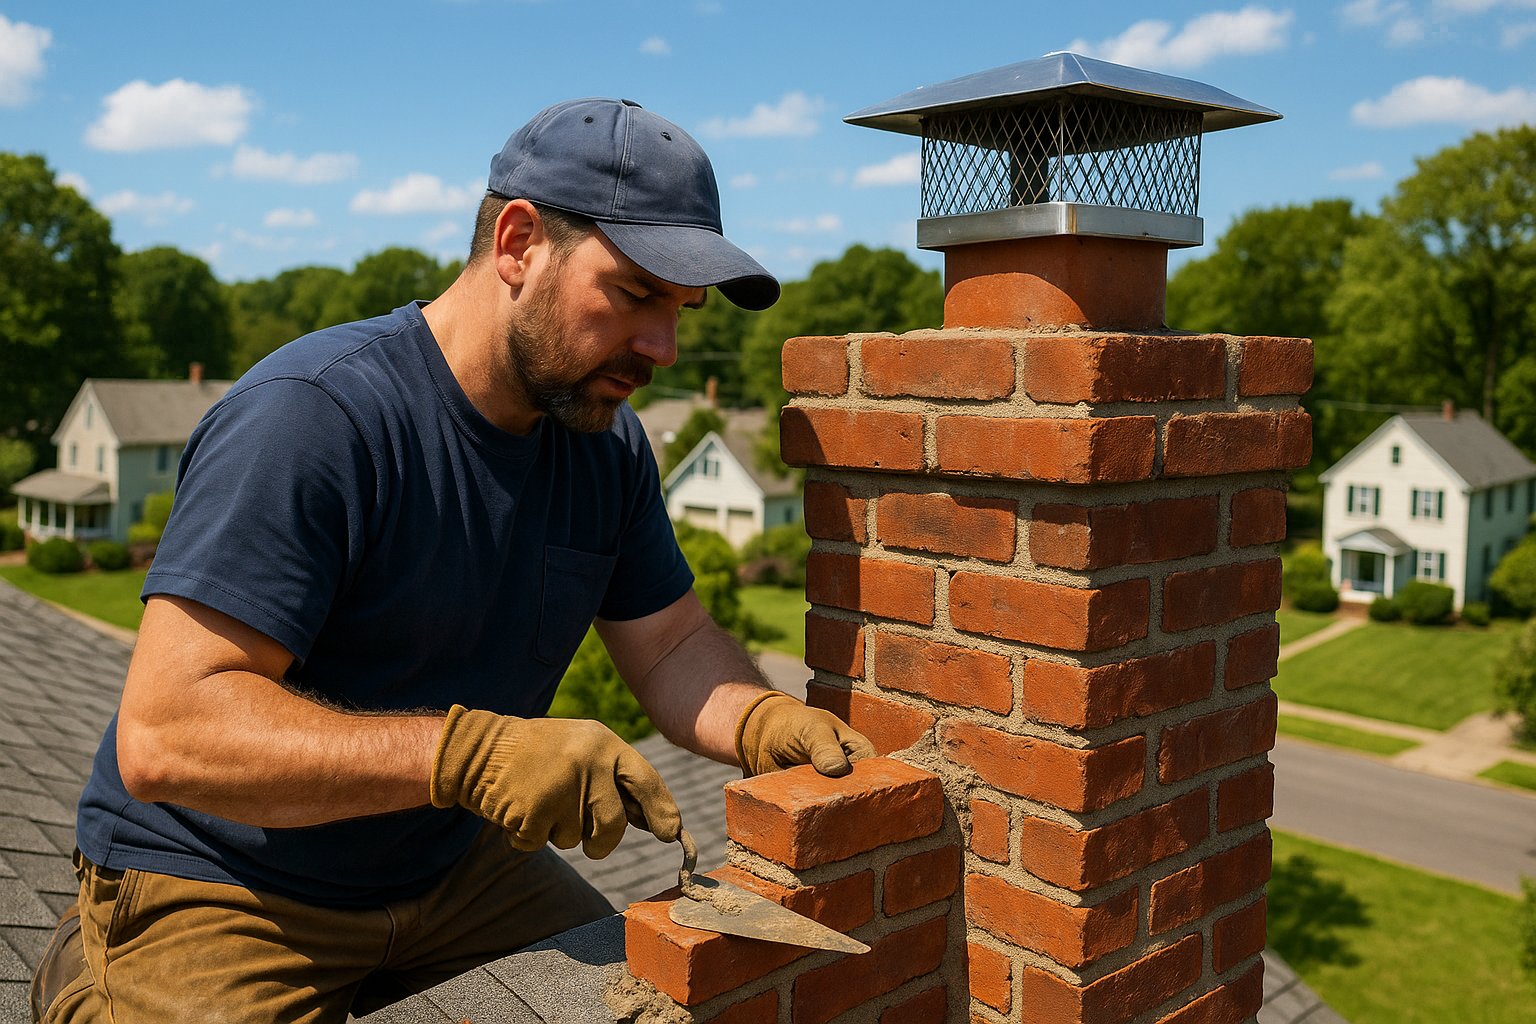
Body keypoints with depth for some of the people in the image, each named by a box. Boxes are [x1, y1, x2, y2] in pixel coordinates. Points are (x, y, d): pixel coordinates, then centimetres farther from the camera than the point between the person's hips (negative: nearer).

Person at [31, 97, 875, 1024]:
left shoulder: (607, 442, -2)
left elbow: (673, 644, 4)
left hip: (452, 871, 6)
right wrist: (467, 752, -41)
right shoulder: (311, 415, -26)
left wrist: (761, 723, -18)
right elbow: (162, 733, -30)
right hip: (215, 894, -6)